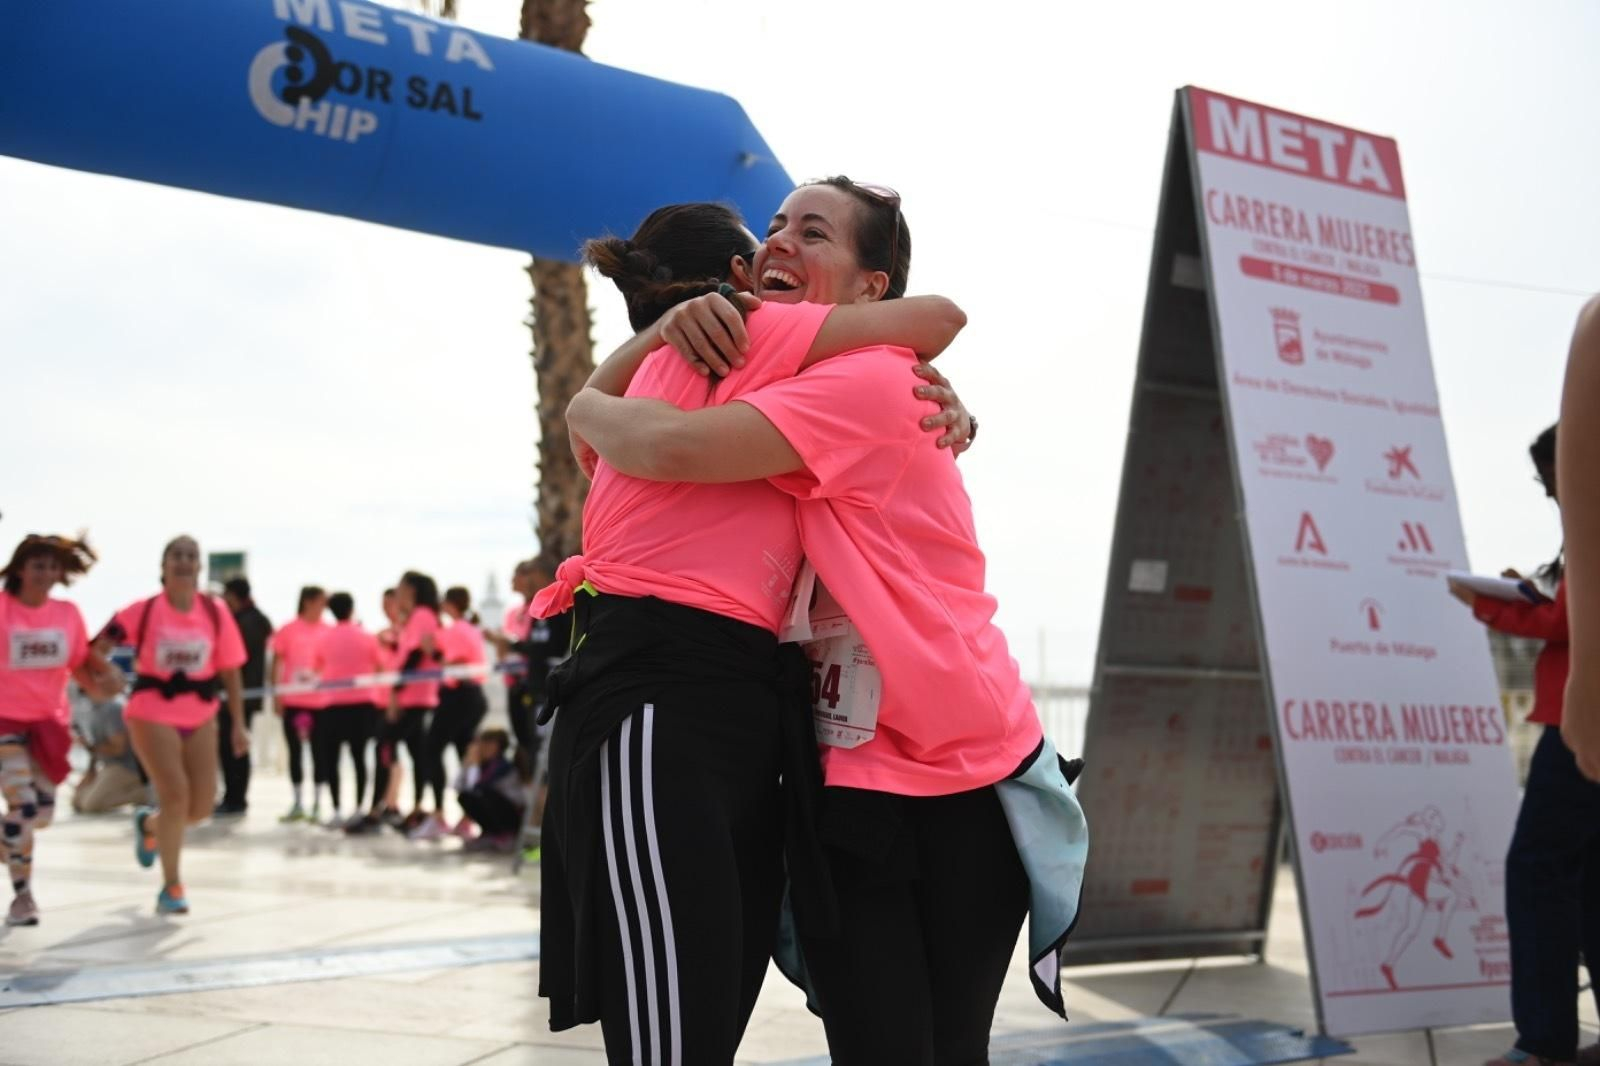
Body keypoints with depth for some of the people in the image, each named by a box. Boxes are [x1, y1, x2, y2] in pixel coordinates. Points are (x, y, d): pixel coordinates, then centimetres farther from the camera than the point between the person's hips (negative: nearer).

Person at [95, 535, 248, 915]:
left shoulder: (216, 612, -3)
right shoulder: (145, 611, -10)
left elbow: (230, 671, 3)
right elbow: (100, 646, -8)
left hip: (200, 715, 4)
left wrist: (237, 724, 4)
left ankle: (149, 824, 39)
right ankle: (171, 887, 0)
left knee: (202, 806, 4)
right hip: (152, 712, -4)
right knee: (175, 793, -16)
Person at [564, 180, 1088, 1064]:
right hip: (843, 784, 6)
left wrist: (589, 410, -5)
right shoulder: (770, 384, 12)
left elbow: (667, 446, -25)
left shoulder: (872, 376, -15)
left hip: (970, 778, -6)